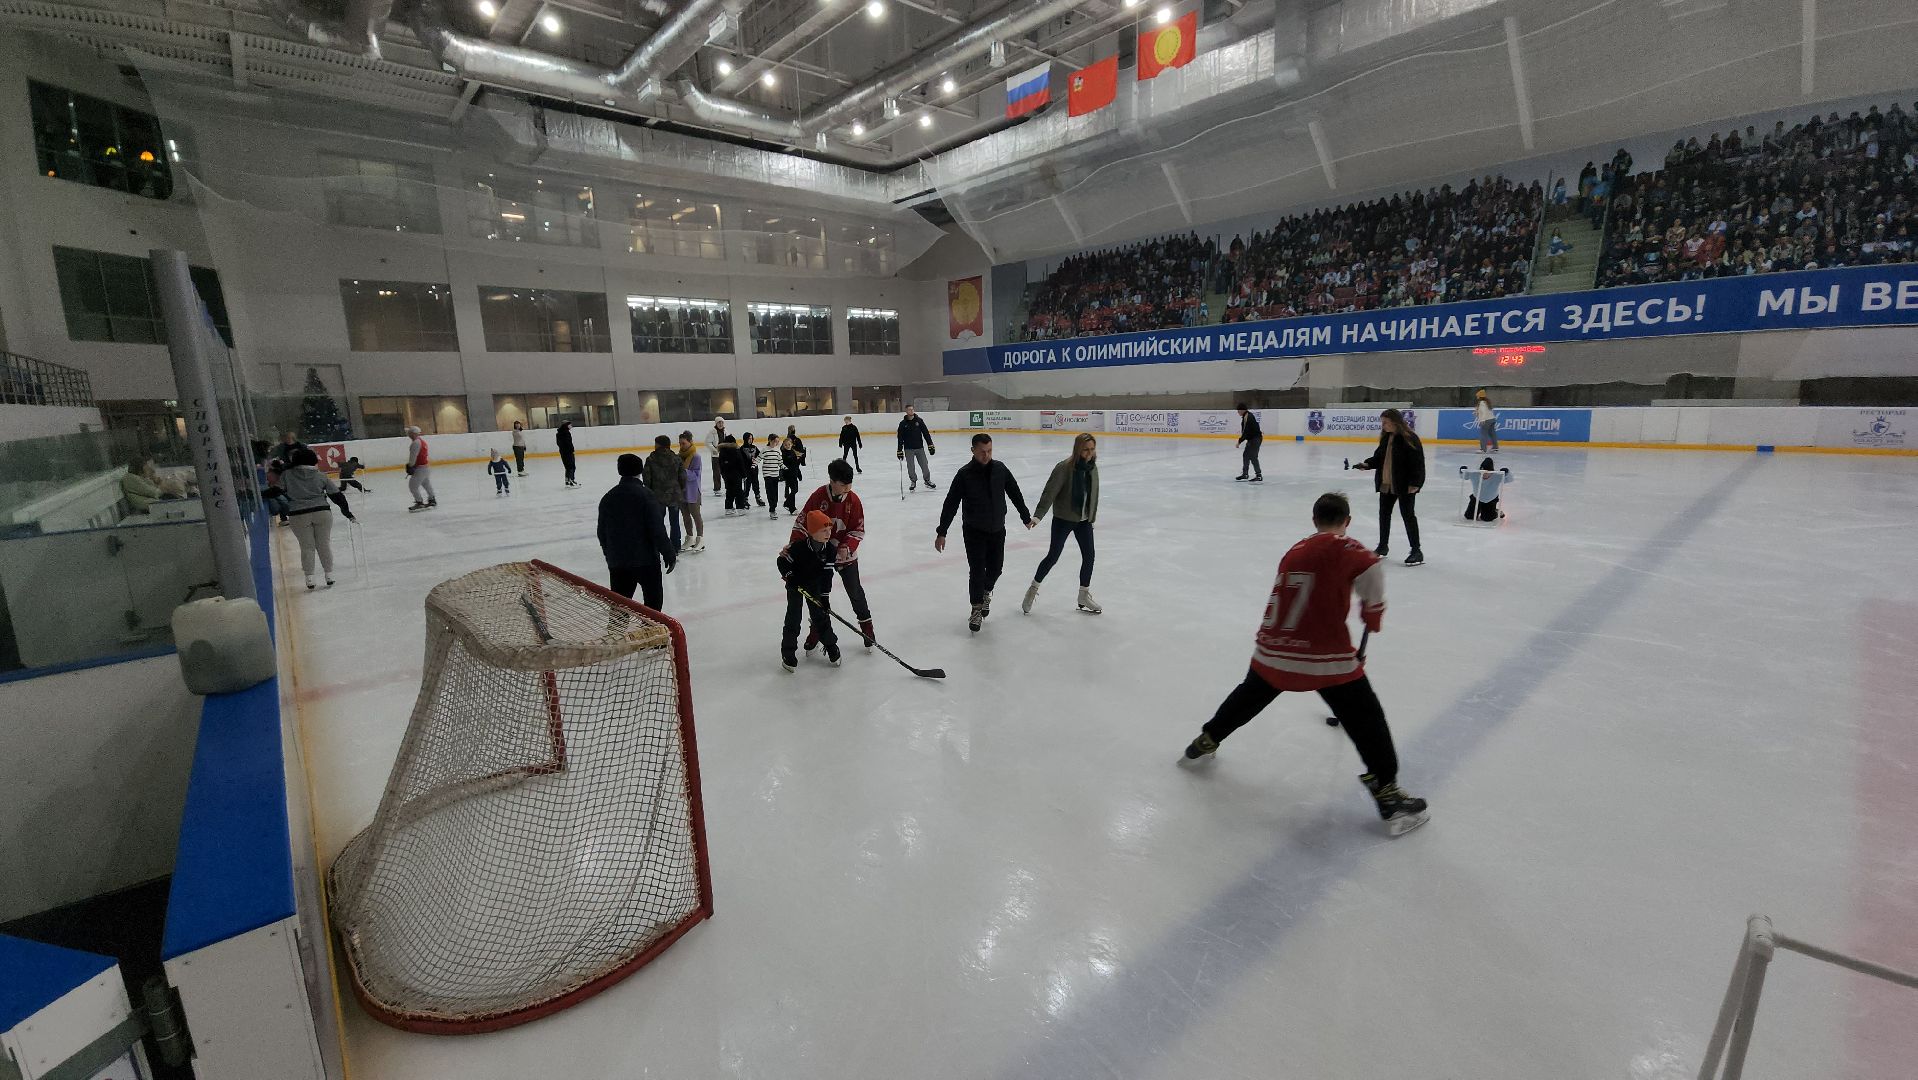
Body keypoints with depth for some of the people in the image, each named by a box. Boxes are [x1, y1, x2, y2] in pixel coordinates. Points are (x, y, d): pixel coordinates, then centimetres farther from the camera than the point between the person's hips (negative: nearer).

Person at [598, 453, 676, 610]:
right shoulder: (645, 494, -13)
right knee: (653, 599, 9)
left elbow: (602, 532, 12)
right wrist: (669, 554, -9)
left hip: (617, 562, 5)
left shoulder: (607, 497, 5)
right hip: (646, 559, -5)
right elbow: (657, 529, -17)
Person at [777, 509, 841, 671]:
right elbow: (781, 562, -16)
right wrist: (789, 576, -24)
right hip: (796, 584, -3)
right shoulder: (799, 547, -29)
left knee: (820, 615, 6)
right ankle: (788, 653, 9)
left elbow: (826, 575, -14)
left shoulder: (830, 549, -17)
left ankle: (831, 646, 19)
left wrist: (825, 597, -15)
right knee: (793, 618, -2)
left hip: (814, 585, 3)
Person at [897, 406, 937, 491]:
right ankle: (913, 482, 20)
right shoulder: (903, 424, -1)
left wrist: (930, 445, -4)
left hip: (920, 448, 1)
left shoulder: (919, 421, 0)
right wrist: (900, 451, -3)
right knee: (910, 467, 1)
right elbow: (900, 438, 0)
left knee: (924, 465, 0)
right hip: (908, 449, -1)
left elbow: (926, 433, 1)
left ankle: (927, 481, 17)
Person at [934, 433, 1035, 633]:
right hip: (974, 530, -3)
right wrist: (941, 532, -12)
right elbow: (951, 504, -11)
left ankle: (986, 591, 41)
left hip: (997, 529, 4)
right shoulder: (964, 474, -13)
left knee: (996, 567, 9)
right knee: (977, 570, -6)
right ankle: (976, 609, 11)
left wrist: (1026, 517, 16)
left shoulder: (1000, 469, -3)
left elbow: (1015, 493, 9)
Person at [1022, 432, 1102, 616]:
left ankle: (1084, 596, 23)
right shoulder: (1064, 467, -19)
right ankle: (1033, 590, 21)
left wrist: (1092, 518, 15)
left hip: (1084, 520, 6)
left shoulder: (1092, 467, 0)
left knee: (1089, 556, 6)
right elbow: (1050, 492, -22)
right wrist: (1038, 515, -29)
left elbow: (1094, 494, 10)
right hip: (1063, 519, -6)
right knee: (1053, 556, 1)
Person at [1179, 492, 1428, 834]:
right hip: (1325, 656, -6)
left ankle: (1205, 743, 40)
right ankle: (1389, 797, 10)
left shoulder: (1294, 552, 18)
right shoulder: (1344, 547, -2)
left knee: (1250, 696, 27)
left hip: (1273, 651, 6)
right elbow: (1371, 570, -23)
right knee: (1366, 721, 8)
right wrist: (1373, 612, -2)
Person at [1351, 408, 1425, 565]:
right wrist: (1367, 464, -5)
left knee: (1408, 515, -2)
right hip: (1386, 484, 8)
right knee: (1384, 513, 16)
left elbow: (1418, 463, -16)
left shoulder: (1410, 439, -15)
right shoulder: (1386, 438, 6)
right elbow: (1379, 457, 13)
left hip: (1405, 486, -8)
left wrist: (1414, 483, -19)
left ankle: (1416, 552, 8)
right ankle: (1383, 546, 32)